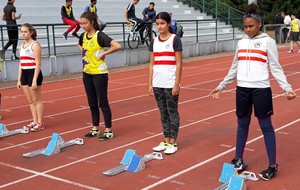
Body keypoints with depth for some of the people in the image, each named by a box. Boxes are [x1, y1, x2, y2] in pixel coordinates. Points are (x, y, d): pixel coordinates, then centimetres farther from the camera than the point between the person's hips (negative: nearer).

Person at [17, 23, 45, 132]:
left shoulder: (35, 45, -9)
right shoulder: (22, 46, 14)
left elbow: (38, 64, -14)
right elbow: (21, 64, 17)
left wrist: (35, 80, -20)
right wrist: (19, 80, 14)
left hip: (33, 74, -8)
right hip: (24, 74, 8)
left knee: (37, 100, 0)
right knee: (30, 101, 12)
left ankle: (40, 123, 7)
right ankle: (35, 122, 20)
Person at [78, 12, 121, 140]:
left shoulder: (99, 36, -16)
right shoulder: (83, 36, 6)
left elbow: (117, 46, -26)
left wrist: (103, 54, -18)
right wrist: (83, 52, 10)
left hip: (99, 73, -7)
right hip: (87, 73, 7)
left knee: (103, 103, -1)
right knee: (92, 103, 13)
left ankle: (109, 131, 9)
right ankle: (95, 129, 25)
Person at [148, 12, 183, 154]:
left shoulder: (175, 40, -5)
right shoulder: (154, 42, 9)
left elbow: (179, 64, -8)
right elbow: (152, 64, 11)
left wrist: (177, 84, -13)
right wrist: (150, 83, 6)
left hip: (170, 84, -5)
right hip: (157, 84, 5)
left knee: (172, 112, 3)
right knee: (163, 113, 11)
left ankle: (173, 143, 11)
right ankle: (166, 141, 20)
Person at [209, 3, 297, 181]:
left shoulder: (268, 42, -1)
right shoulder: (241, 42, 11)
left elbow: (276, 68, -3)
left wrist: (287, 87, -14)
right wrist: (221, 86, 19)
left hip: (261, 89, -4)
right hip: (242, 89, 5)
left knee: (266, 126, 1)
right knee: (242, 124, 13)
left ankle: (273, 165, 9)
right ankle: (239, 160, 25)